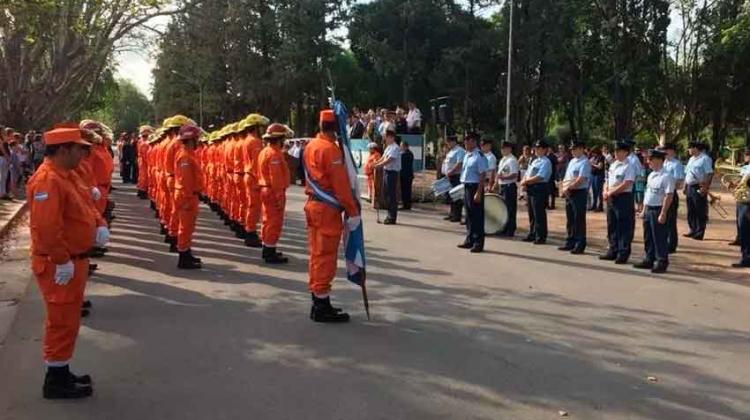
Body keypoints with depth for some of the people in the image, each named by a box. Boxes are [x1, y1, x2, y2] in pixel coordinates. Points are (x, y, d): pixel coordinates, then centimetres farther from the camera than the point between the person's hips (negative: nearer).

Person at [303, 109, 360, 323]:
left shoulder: (311, 146, 12)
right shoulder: (331, 149, -17)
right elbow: (341, 184, -20)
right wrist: (353, 212, -17)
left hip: (313, 205, 9)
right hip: (327, 209, -9)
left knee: (317, 254, 14)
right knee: (326, 257, -4)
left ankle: (317, 302, 23)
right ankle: (322, 308, 1)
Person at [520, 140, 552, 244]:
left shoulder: (545, 162, -11)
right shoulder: (534, 160, 18)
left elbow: (539, 177, -20)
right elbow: (527, 173, 19)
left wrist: (526, 181, -13)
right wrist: (524, 182, -1)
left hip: (540, 189, -9)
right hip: (531, 189, 9)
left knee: (539, 214, -4)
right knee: (532, 213, 14)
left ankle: (540, 237, 3)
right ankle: (532, 234, 24)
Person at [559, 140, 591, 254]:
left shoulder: (584, 162, -11)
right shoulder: (571, 161, 16)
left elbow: (580, 180, -19)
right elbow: (566, 177, 17)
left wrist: (568, 188, -16)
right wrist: (563, 190, 2)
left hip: (579, 193, -9)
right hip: (569, 193, 9)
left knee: (579, 221, -3)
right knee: (570, 220, 13)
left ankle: (580, 245, 2)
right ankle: (570, 243, 21)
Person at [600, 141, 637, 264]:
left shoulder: (629, 167, -10)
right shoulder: (613, 165, 14)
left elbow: (625, 185, -18)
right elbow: (607, 181, 17)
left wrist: (611, 193, -14)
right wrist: (605, 192, -1)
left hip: (624, 198, -8)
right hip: (611, 199, 8)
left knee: (624, 228, -1)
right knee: (611, 226, 13)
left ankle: (623, 254, 4)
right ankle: (613, 251, 22)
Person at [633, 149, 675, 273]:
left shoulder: (666, 176, -15)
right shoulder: (651, 175, 12)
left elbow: (669, 196, -18)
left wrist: (663, 214, -21)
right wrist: (644, 209, 15)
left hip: (658, 210, -8)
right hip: (648, 209, 8)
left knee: (659, 238, 0)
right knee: (648, 237, 15)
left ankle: (662, 263, 10)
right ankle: (649, 260, 26)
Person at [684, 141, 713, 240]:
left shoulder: (705, 159, -9)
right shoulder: (691, 159, 17)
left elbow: (710, 174, -15)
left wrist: (705, 187, -22)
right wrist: (685, 186, 14)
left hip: (699, 188, -8)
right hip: (690, 187, 8)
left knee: (700, 212, -2)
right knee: (691, 211, 12)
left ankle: (699, 233, 2)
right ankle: (693, 231, 22)